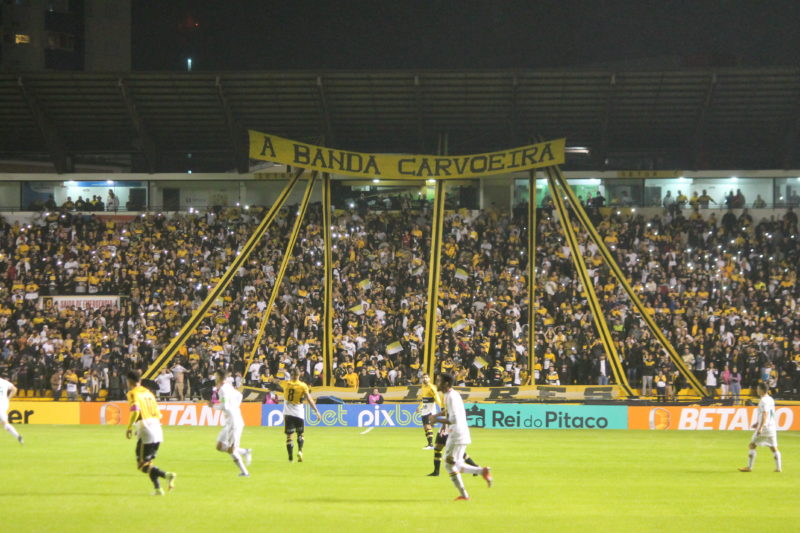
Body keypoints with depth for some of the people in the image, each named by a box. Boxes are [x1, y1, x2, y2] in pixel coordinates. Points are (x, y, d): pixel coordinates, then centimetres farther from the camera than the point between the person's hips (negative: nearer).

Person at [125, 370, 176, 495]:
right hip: (158, 431, 8)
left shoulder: (133, 393, -3)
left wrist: (129, 427, -11)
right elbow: (157, 413, 19)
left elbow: (136, 411, -19)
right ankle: (158, 488, 8)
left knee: (142, 464, -4)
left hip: (145, 431, -8)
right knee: (148, 461, 18)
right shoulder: (148, 392, 20)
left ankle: (166, 475, -23)